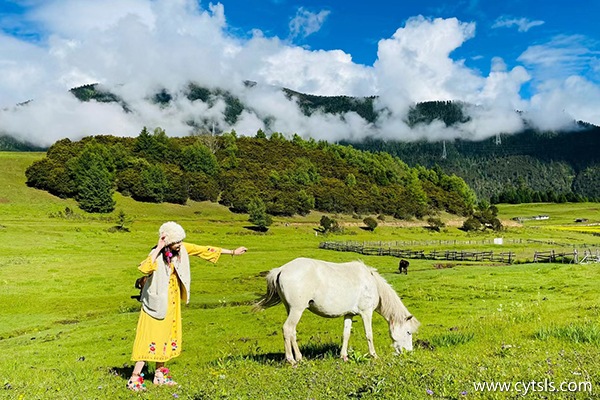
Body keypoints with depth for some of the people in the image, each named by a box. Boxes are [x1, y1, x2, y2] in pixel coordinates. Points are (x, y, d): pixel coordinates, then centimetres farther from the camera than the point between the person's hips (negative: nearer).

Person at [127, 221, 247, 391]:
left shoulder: (182, 249, -7)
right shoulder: (158, 254, -24)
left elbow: (204, 249, 0)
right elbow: (145, 268, -44)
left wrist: (232, 252, 4)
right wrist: (159, 247, -39)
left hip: (172, 301, 7)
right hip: (157, 302, -7)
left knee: (166, 336, 14)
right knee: (151, 337, -3)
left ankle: (159, 374, 27)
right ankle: (135, 378, 8)